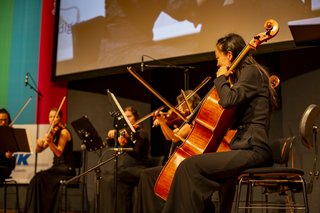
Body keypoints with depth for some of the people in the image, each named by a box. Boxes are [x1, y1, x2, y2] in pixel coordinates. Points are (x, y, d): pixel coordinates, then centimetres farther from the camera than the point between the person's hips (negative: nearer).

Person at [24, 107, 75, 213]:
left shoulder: (64, 132, -9)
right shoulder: (52, 133, 13)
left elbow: (59, 152, -21)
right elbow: (38, 150, 10)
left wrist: (49, 142, -36)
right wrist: (39, 143, -11)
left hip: (66, 169, -7)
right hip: (57, 167, 7)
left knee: (40, 179, -25)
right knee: (36, 179, -18)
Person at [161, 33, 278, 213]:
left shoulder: (251, 72, -6)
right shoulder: (248, 74, 23)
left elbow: (229, 100, -24)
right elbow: (235, 122, 23)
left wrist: (221, 79, -5)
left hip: (254, 150, -11)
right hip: (251, 146, 11)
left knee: (190, 166, -20)